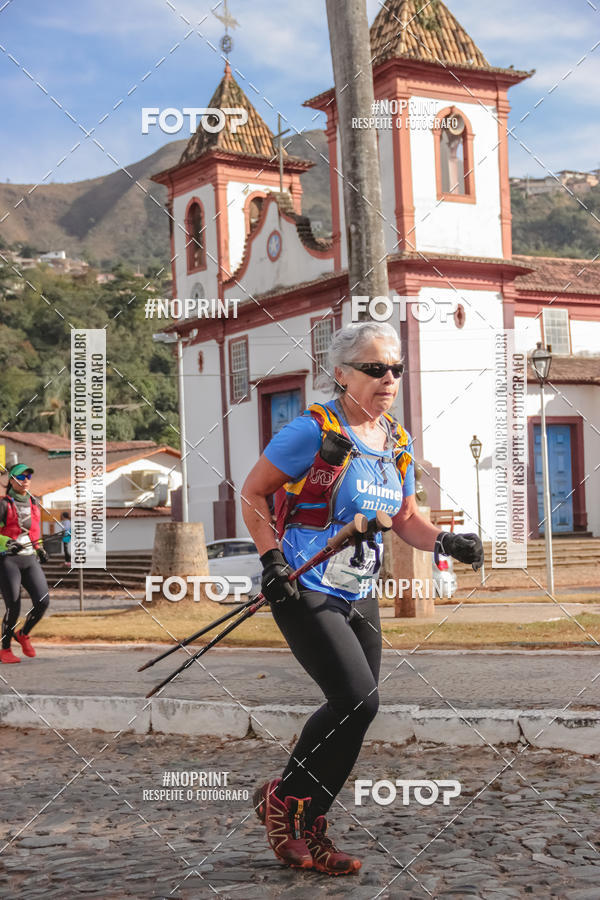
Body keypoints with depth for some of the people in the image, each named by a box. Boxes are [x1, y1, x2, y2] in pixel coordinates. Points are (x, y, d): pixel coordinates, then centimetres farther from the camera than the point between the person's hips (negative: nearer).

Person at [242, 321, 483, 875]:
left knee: (352, 713, 8)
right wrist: (271, 559, -17)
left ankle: (308, 832, 23)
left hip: (359, 598, 8)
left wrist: (444, 541, -4)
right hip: (304, 592, -8)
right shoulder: (314, 431, -13)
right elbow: (254, 494, -7)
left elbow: (406, 519, 16)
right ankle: (284, 799, 4)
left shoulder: (398, 444, 8)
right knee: (358, 700, -17)